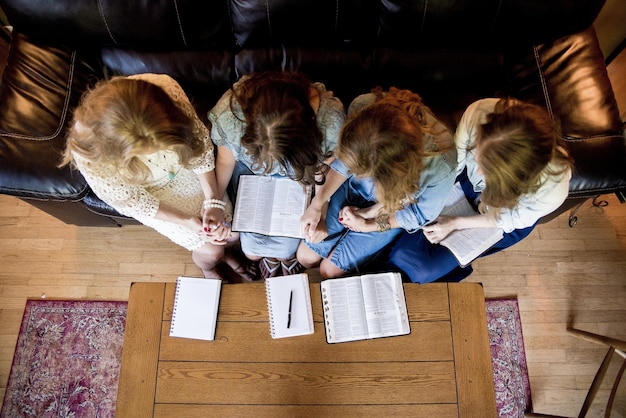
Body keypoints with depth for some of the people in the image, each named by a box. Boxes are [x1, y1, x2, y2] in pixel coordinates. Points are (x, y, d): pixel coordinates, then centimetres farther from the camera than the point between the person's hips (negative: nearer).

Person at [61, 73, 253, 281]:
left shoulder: (167, 89, -34)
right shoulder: (86, 149, -36)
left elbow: (200, 139, -18)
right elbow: (129, 199, -20)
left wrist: (213, 201, -23)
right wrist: (187, 221, -22)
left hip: (185, 166, 2)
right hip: (147, 192, -2)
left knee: (231, 232, 6)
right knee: (209, 251, -1)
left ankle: (224, 251, 44)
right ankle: (209, 268, 38)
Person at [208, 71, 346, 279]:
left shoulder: (331, 117, -37)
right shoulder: (230, 112, -37)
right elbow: (225, 159, -15)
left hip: (295, 174, 0)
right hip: (249, 169, 1)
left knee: (285, 251, 0)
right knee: (252, 251, 1)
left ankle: (284, 255, 40)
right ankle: (270, 255, 39)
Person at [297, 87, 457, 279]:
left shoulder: (440, 163, -41)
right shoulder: (363, 106, -34)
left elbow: (421, 214, -17)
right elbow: (343, 160, -12)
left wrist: (367, 225, -15)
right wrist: (317, 203, -19)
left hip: (394, 212, -2)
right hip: (353, 188, 3)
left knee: (330, 270, 2)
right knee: (305, 257, 9)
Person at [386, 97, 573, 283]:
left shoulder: (552, 190, -40)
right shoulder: (479, 114, -37)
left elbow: (511, 219, -17)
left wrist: (456, 223, -19)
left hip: (507, 211, -2)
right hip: (465, 179, 2)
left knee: (423, 268, -4)